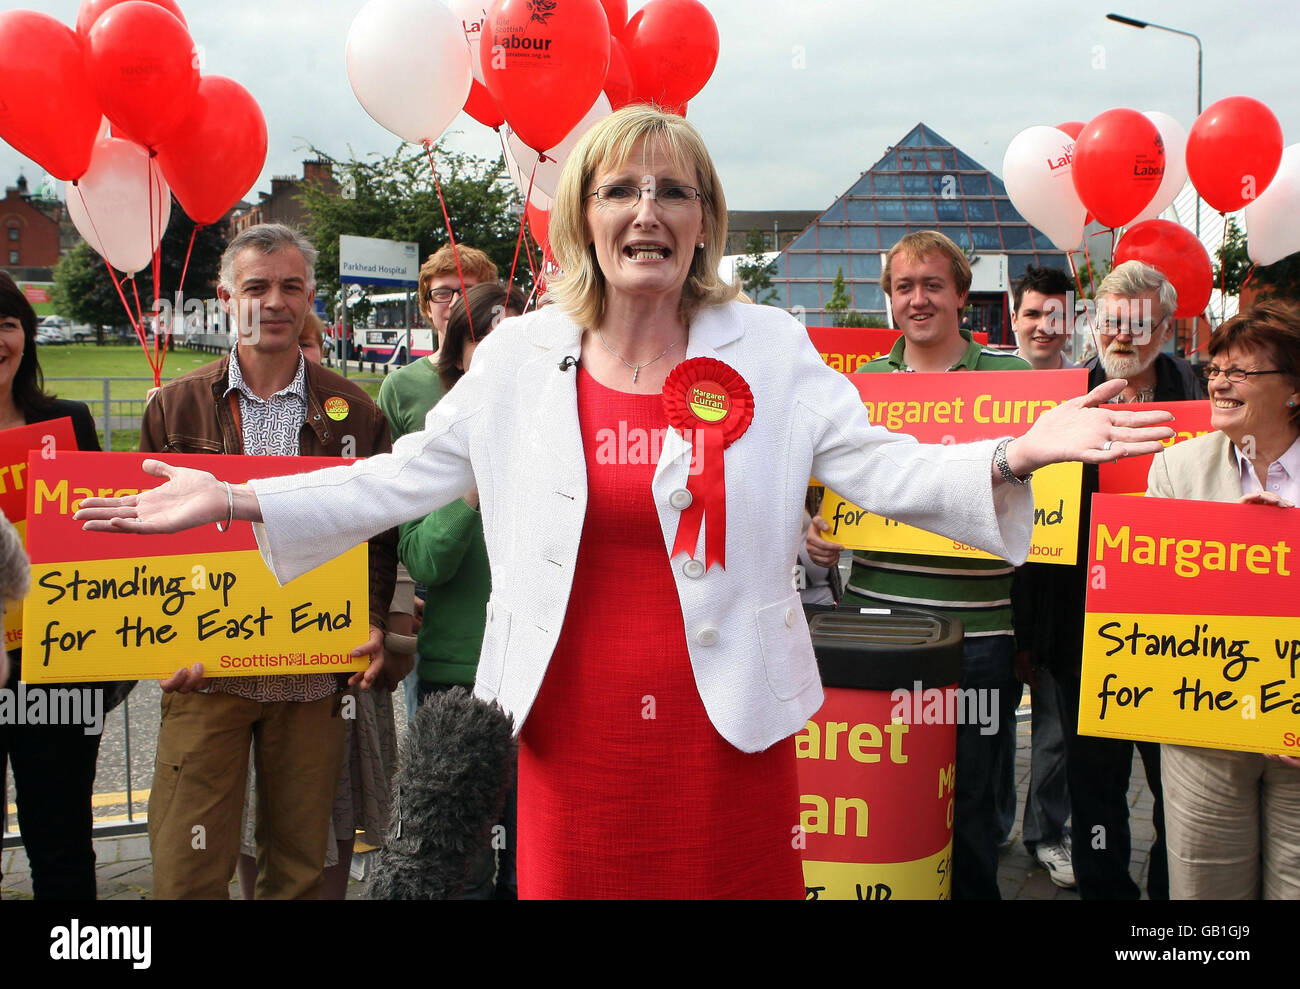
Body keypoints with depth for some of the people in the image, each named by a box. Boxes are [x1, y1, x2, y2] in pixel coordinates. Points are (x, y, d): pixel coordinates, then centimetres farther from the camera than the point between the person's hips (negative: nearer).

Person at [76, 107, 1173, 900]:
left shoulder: (772, 350, 1)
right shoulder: (518, 358, 5)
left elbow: (880, 467, -5)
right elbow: (402, 478, 9)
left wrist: (1015, 454, -21)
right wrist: (236, 501, 4)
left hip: (726, 723, -1)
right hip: (574, 728, 2)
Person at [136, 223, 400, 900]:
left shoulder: (353, 412, 6)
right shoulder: (176, 406, 6)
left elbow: (378, 532, 9)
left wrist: (371, 622, -6)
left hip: (315, 671, 1)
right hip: (203, 668, 0)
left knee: (299, 867, 10)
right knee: (186, 871, 1)